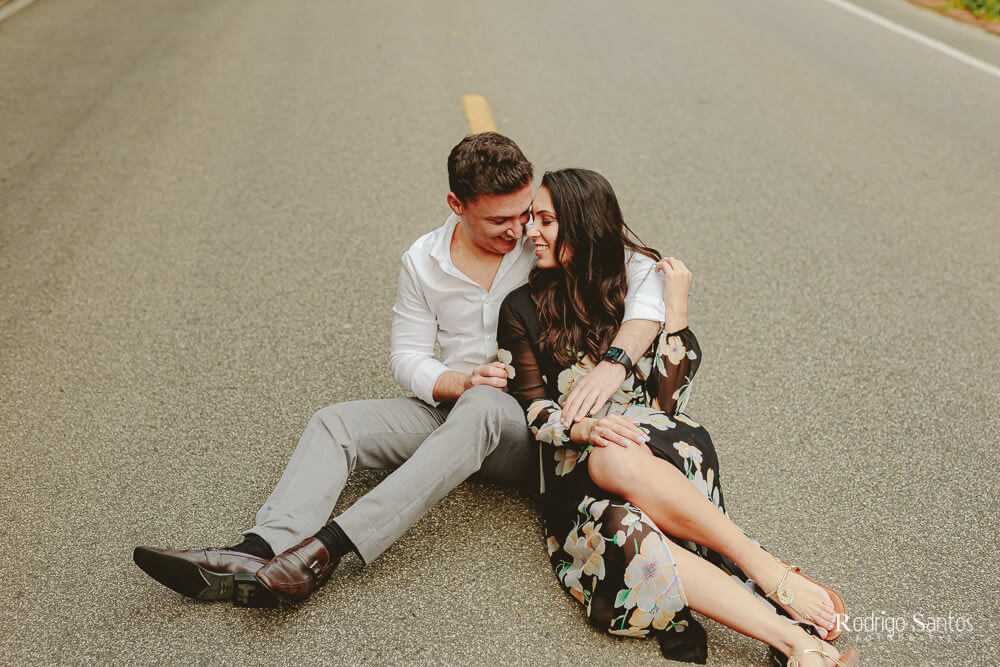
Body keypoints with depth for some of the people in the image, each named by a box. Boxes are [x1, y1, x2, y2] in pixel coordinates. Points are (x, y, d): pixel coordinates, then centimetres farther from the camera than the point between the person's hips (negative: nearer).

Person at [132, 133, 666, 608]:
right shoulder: (423, 261, 1)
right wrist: (462, 381, -18)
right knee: (335, 423, -15)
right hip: (454, 407, 4)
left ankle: (326, 550, -45)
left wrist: (615, 363, -32)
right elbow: (407, 357, 4)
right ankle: (257, 553, -34)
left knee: (481, 407, -38)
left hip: (532, 429, -4)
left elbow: (645, 282, -15)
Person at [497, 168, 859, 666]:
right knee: (621, 530, -35)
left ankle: (767, 570, -37)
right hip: (576, 465, 0)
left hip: (658, 446, 0)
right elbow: (536, 414, 2)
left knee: (620, 460, -39)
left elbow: (667, 403, 1)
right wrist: (585, 428, -19)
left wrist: (675, 315, -6)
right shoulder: (523, 308, 8)